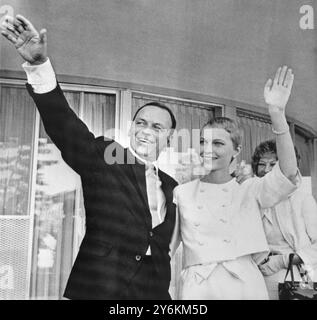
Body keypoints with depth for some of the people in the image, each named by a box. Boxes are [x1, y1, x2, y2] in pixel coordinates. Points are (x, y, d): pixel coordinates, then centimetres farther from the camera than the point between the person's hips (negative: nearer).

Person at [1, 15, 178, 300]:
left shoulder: (171, 187, 11)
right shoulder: (104, 158, -2)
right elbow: (64, 124, -16)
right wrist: (40, 64, -28)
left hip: (154, 291, 4)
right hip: (98, 286, -4)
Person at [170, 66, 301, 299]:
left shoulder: (250, 190, 3)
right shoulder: (182, 193, 7)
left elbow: (289, 175, -15)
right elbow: (165, 246, 13)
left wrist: (277, 113, -23)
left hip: (243, 284, -1)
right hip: (197, 288, 1)